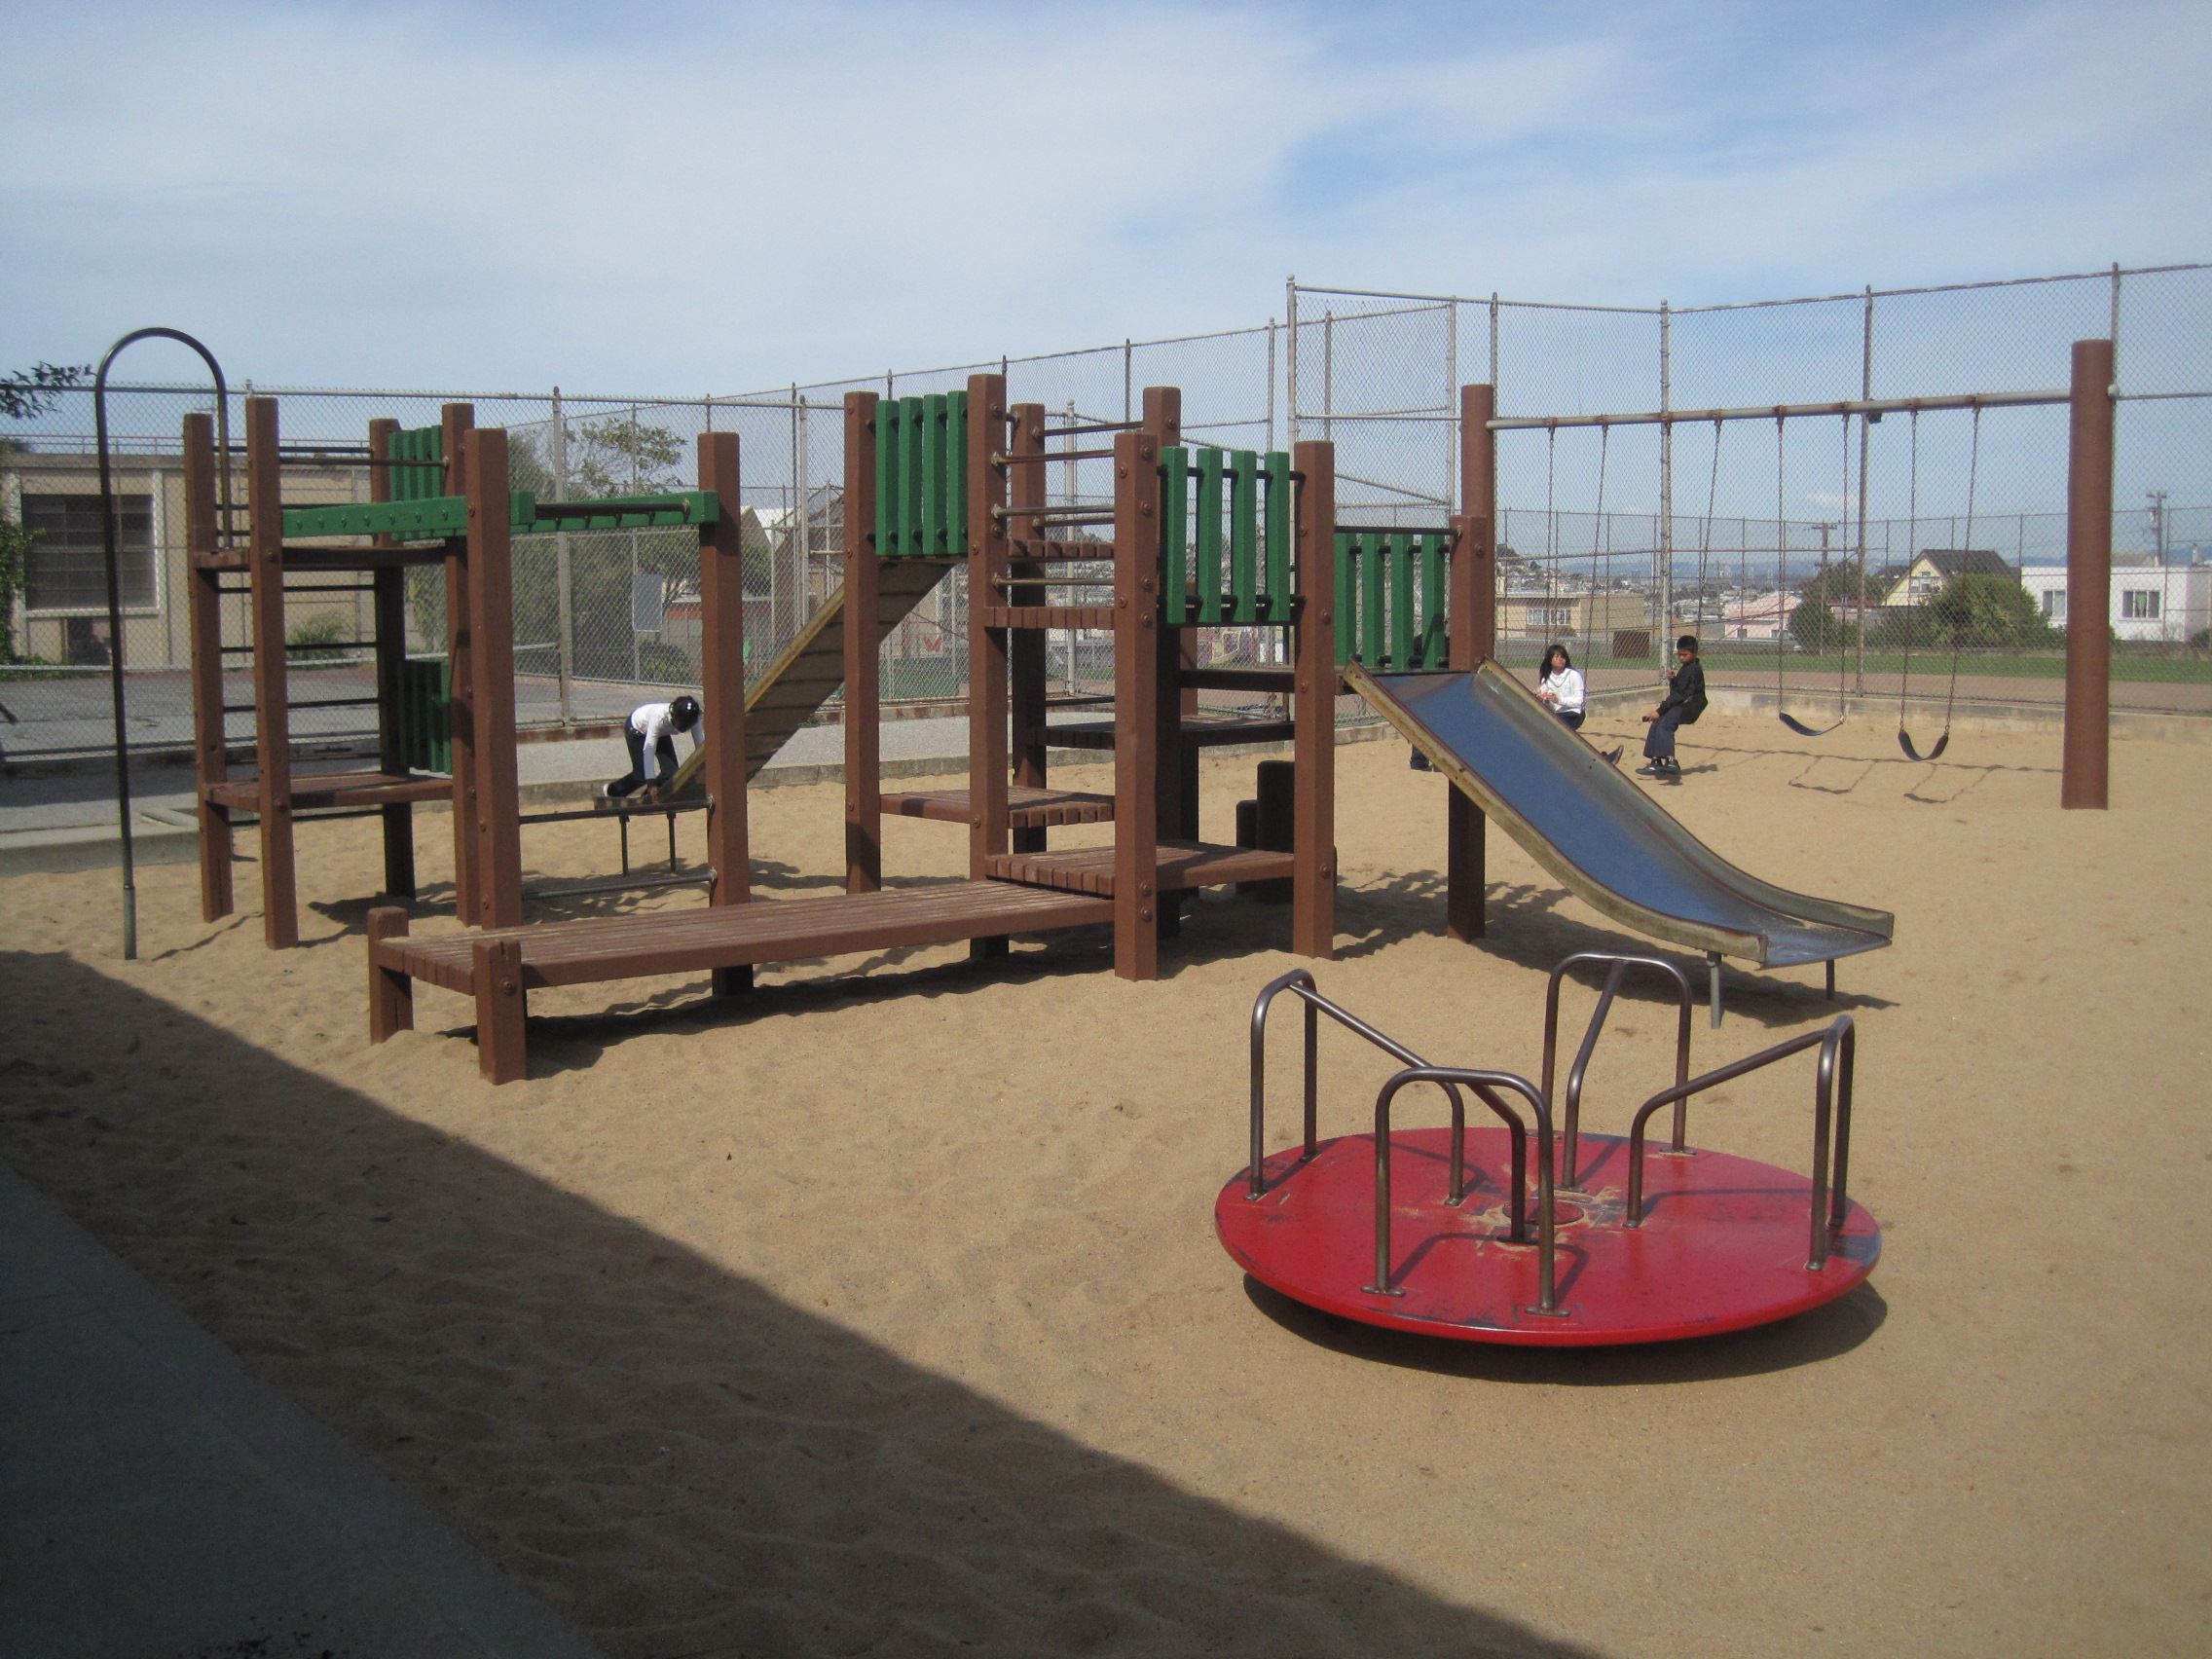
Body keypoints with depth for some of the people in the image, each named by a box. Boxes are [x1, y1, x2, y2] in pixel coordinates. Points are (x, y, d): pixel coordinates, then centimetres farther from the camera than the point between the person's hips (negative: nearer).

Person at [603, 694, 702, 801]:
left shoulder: (692, 719, -32)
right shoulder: (659, 717, -44)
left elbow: (699, 746, -25)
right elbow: (648, 750, -41)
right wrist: (652, 783, -42)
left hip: (661, 732, 5)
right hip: (636, 727, -5)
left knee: (671, 770, -10)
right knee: (641, 774, -5)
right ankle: (609, 791, 21)